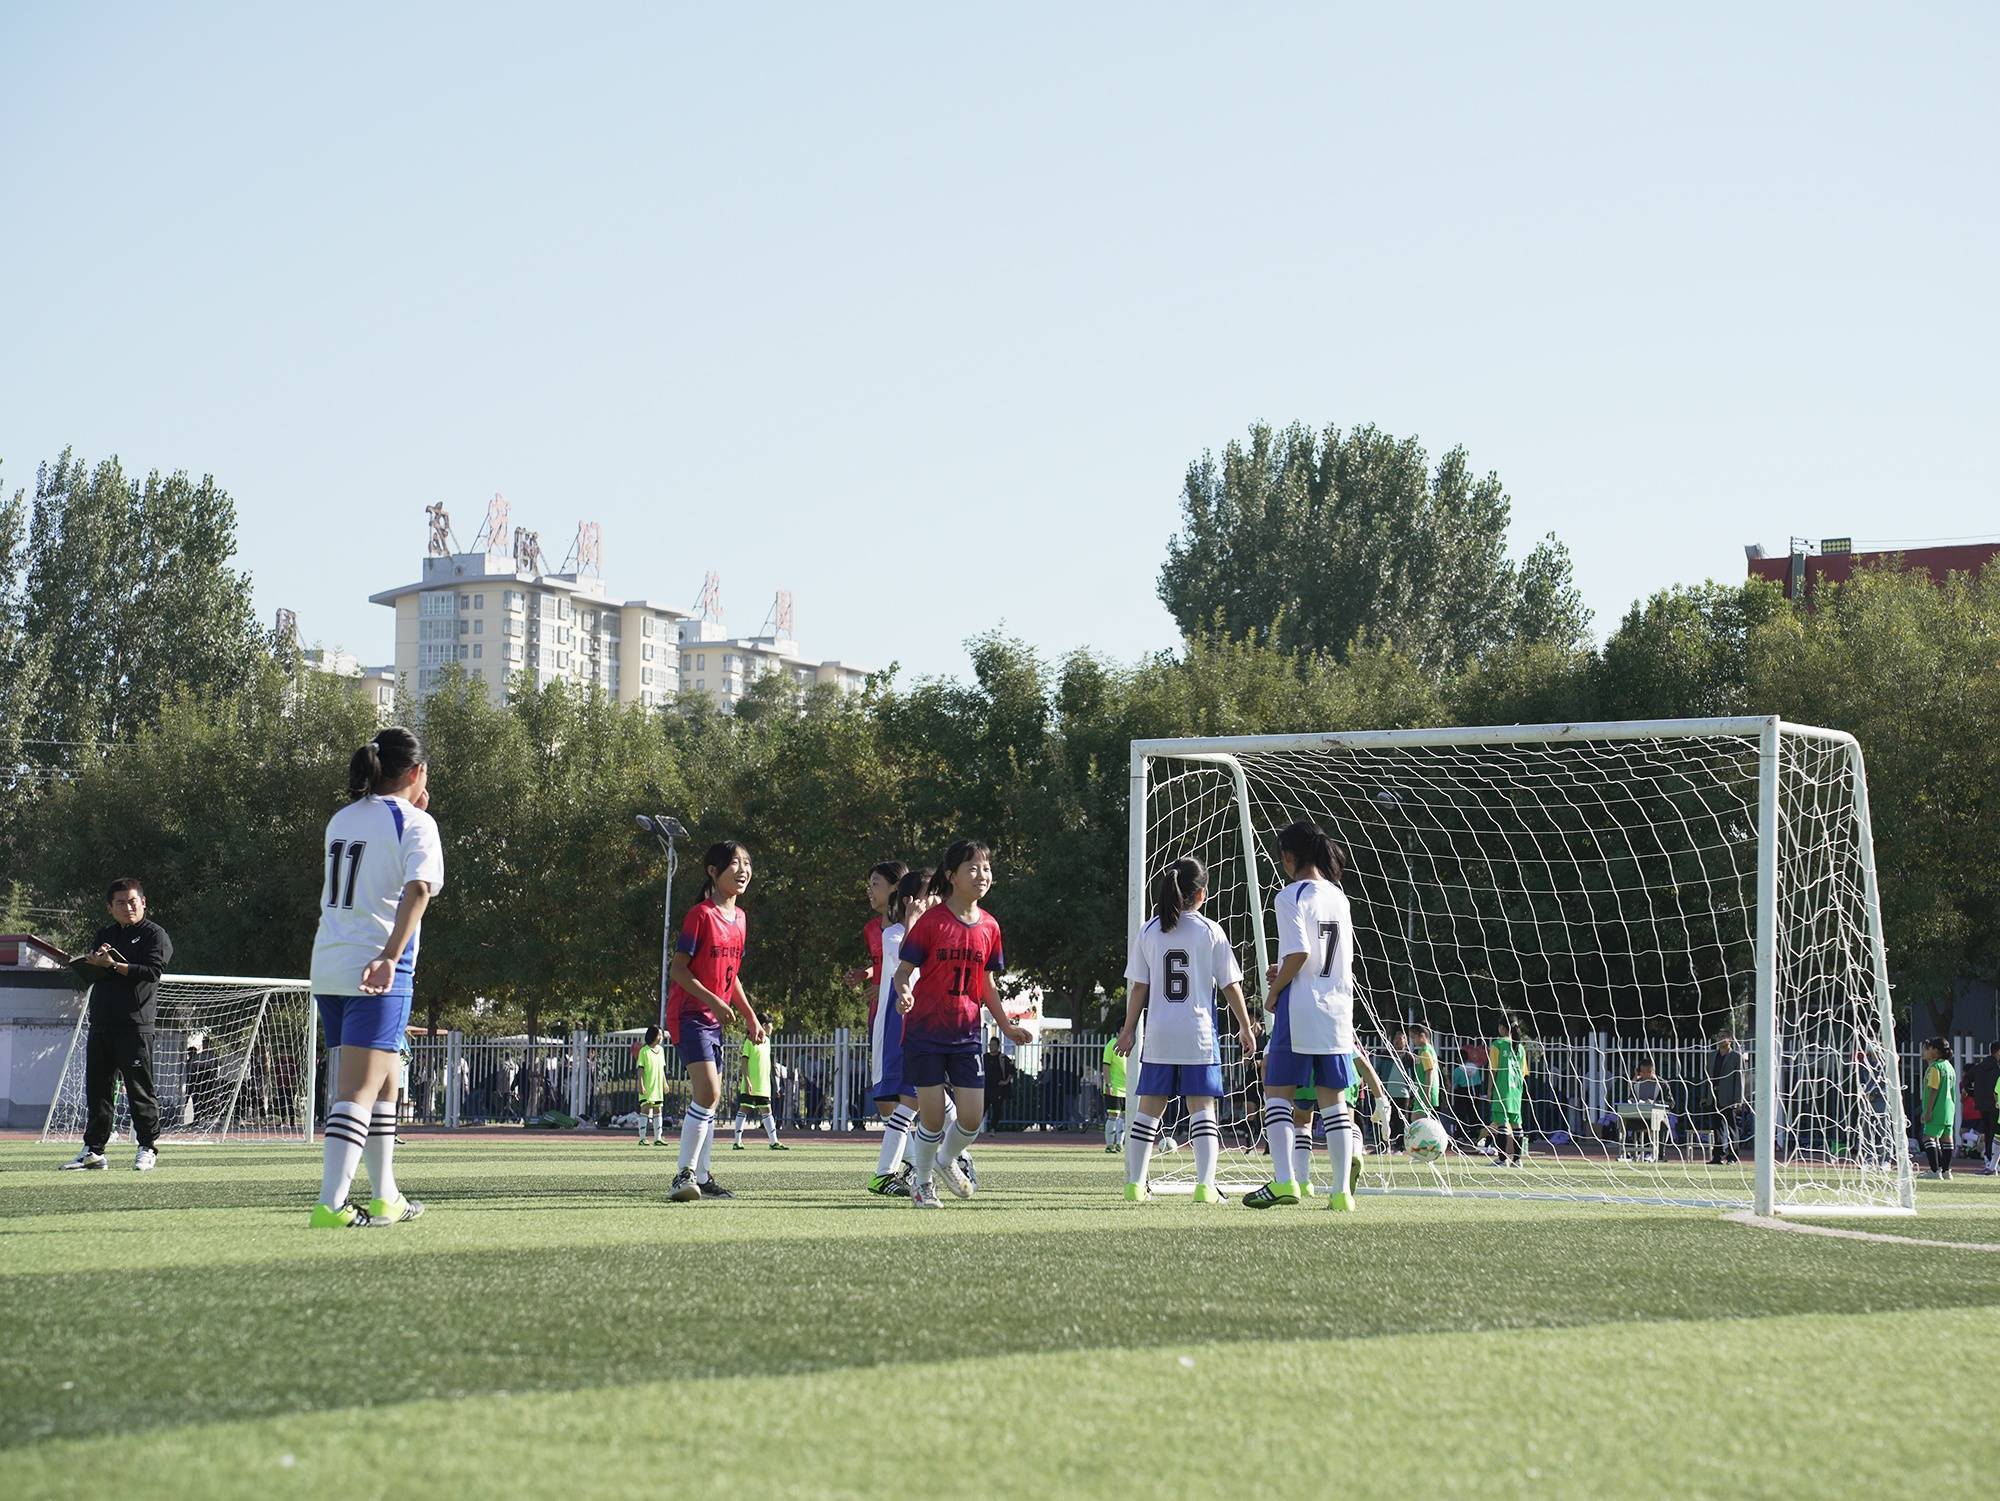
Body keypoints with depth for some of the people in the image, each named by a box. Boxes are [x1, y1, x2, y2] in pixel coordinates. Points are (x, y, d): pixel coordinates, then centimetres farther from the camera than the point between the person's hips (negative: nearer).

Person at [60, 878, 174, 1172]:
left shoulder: (155, 934, 1)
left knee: (139, 1088, -5)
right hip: (100, 1023, 6)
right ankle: (93, 1150, 13)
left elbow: (153, 971, -14)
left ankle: (148, 1148, 1)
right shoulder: (103, 935, 20)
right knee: (97, 1088, 8)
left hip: (135, 1024, -6)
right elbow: (86, 973, 13)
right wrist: (93, 960, -9)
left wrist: (113, 965, -17)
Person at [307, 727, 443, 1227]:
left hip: (327, 966, 7)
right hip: (375, 970, -7)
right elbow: (418, 890, -20)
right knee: (359, 1089, -10)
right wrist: (391, 957, -29)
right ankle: (330, 1204, -19)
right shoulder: (415, 823, -4)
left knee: (383, 1081, 18)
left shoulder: (342, 819, 16)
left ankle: (385, 1198, 25)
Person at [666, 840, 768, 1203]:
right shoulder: (701, 915, -13)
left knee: (709, 1098, 10)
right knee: (707, 1093, -19)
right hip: (689, 1013, -9)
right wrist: (711, 999, -25)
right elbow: (678, 969, -15)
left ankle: (701, 1178, 16)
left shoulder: (739, 918, 11)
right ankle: (685, 1174, -17)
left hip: (714, 1019, 9)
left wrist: (750, 1016, 17)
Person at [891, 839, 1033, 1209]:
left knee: (973, 1115, -2)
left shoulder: (988, 927, 6)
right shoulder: (932, 921, -9)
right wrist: (904, 992, -28)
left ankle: (947, 1160, 30)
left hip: (966, 1033, 4)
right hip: (925, 1030, -4)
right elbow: (904, 970, -6)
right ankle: (921, 1180, 21)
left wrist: (1006, 1026, 15)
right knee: (932, 1114, -3)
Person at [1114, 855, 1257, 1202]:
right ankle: (1205, 1184, -10)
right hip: (1198, 1034, -2)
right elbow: (1230, 985, 1)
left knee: (1149, 1107, 9)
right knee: (1202, 1108, 0)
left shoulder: (1149, 932, 4)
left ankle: (1134, 1183, 10)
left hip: (1158, 1034, 2)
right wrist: (1245, 1026, 10)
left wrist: (1129, 1029, 12)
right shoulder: (1210, 932, -2)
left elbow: (1138, 987, 5)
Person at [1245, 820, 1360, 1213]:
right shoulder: (1338, 897, 13)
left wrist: (1275, 990, -4)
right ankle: (1341, 1191, 4)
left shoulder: (1291, 896, -9)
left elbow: (1300, 953, -19)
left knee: (1277, 1093, 2)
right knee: (1334, 1101, 7)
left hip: (1299, 1009, -6)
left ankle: (1283, 1180, -10)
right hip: (1338, 1011, 6)